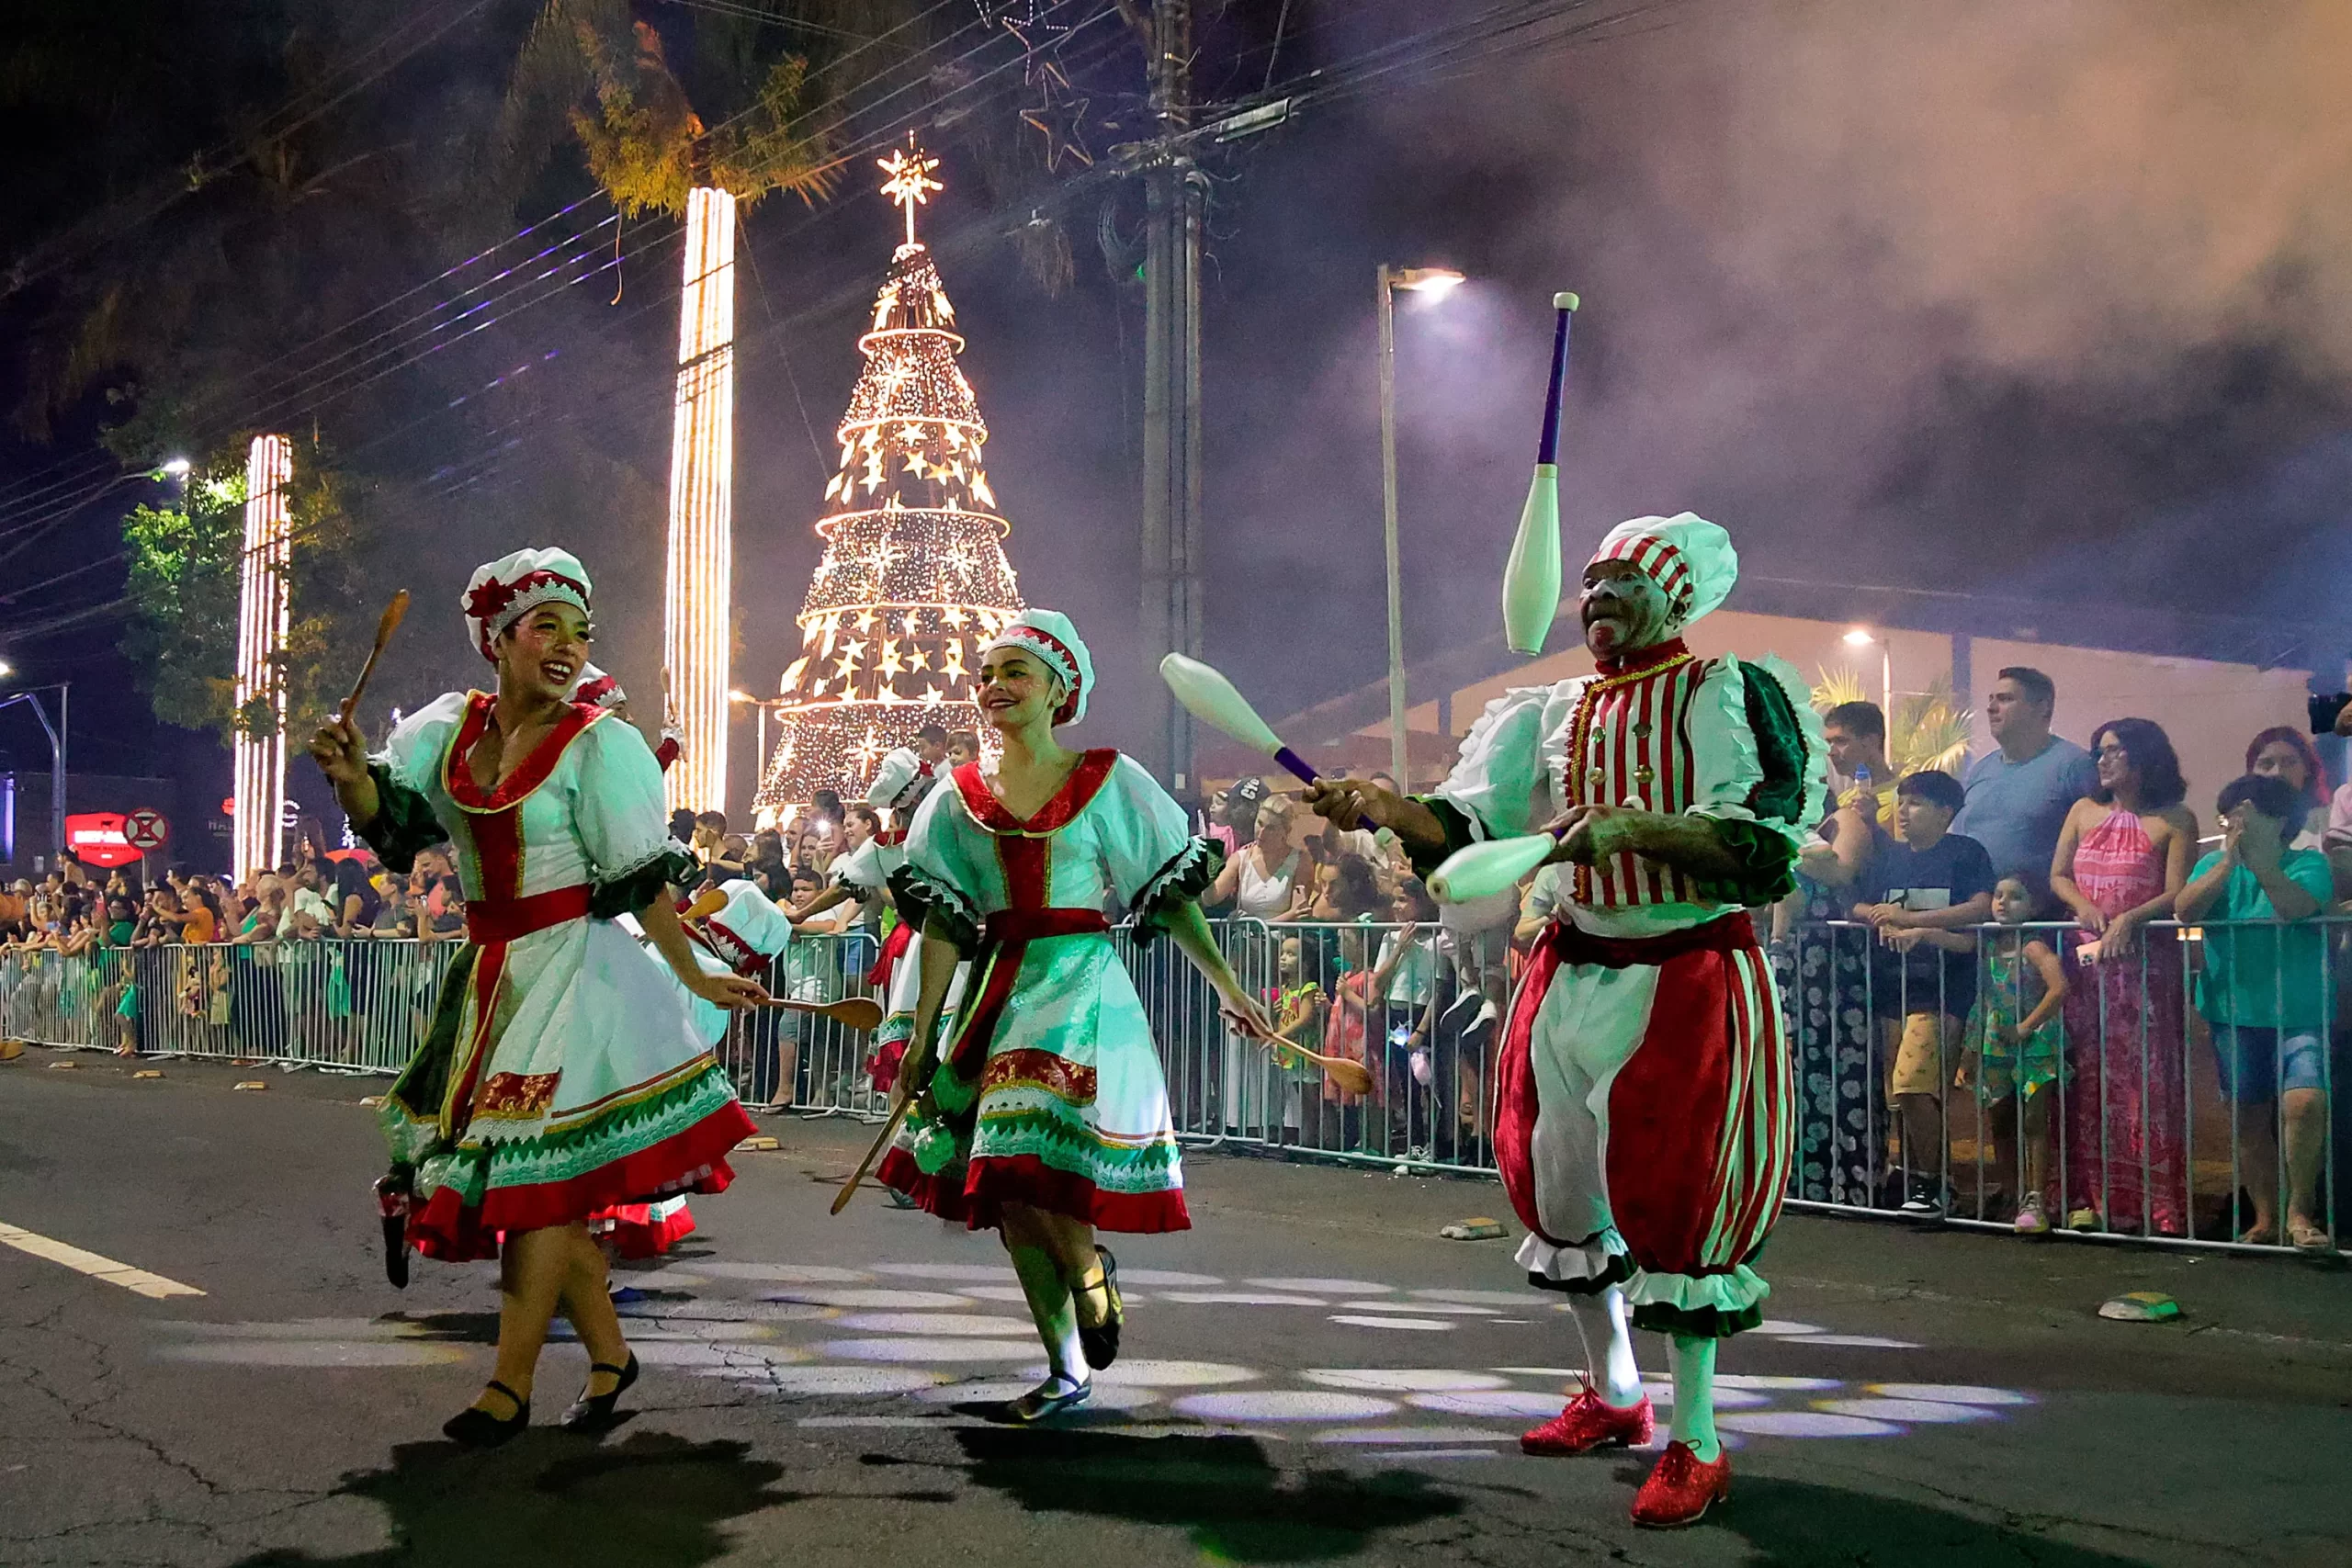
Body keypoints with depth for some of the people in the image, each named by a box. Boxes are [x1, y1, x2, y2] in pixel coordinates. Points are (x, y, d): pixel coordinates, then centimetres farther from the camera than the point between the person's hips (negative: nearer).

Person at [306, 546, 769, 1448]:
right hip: (492, 971, 6)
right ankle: (609, 1352, 24)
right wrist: (352, 780, -19)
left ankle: (510, 1386, -2)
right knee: (539, 1181, 10)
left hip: (575, 968, -6)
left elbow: (644, 882, -9)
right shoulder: (451, 727, 7)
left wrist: (697, 980, -10)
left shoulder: (599, 745, -9)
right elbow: (392, 821, 2)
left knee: (535, 1168, -8)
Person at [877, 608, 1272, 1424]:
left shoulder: (1107, 781, 0)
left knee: (1028, 1167, -18)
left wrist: (1226, 984, 0)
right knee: (1006, 1193, 4)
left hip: (1081, 985, -4)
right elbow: (942, 924, 7)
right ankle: (1066, 1372, 16)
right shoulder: (961, 799, 8)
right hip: (997, 991, 4)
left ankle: (1090, 1265, 15)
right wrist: (922, 1035, 4)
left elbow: (1172, 891, 2)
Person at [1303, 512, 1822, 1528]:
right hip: (1572, 976, 6)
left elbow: (1765, 845, -18)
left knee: (1673, 1204, -7)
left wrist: (1633, 828, -29)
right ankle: (1614, 1396, 34)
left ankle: (1696, 1445, 7)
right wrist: (1390, 808, -22)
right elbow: (1469, 827, -2)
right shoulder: (1552, 715, 9)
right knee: (1566, 1189, 13)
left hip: (1691, 981, -6)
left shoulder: (1738, 696, -5)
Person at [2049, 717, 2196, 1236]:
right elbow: (2057, 875, 12)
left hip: (2145, 961, -4)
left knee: (2145, 1079, -6)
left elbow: (2177, 894, -7)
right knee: (2086, 1078, 1)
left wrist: (2131, 918, -22)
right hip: (2085, 958, 4)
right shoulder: (2084, 812, 15)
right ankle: (2087, 1197, 3)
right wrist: (2084, 906, -7)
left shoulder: (2174, 820, 1)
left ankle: (2150, 1203, -2)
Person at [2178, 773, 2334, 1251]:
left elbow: (2294, 907, -24)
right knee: (2250, 1120, 8)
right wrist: (2229, 861, -25)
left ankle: (2301, 1209, -4)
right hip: (2236, 1015, 3)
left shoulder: (2308, 864, -3)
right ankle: (2266, 1218, 21)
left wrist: (2259, 859, -37)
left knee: (2305, 1102, -22)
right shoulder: (2215, 865, 6)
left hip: (2300, 1014, -3)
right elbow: (2186, 909, -13)